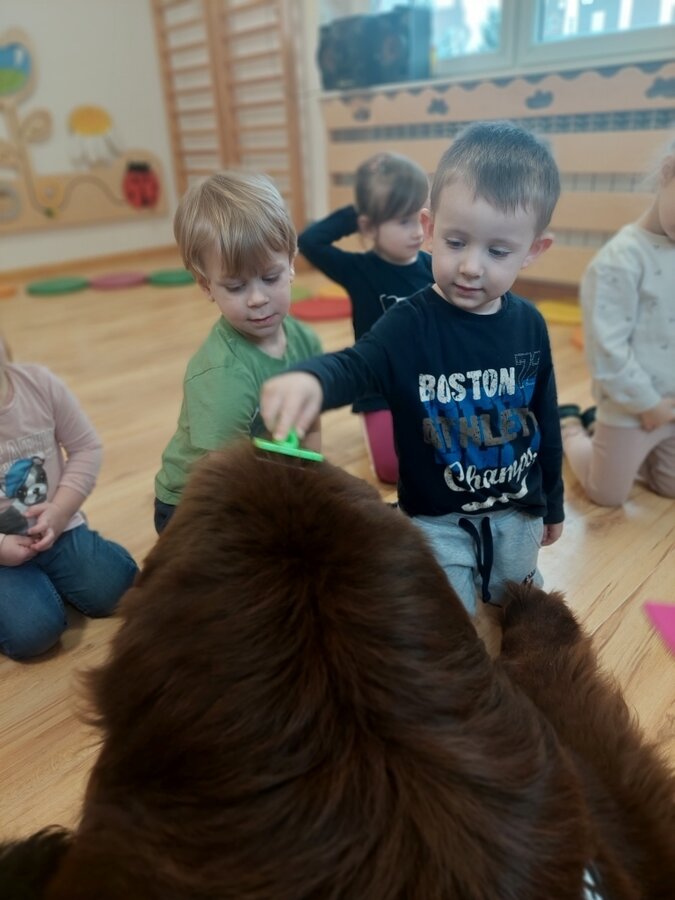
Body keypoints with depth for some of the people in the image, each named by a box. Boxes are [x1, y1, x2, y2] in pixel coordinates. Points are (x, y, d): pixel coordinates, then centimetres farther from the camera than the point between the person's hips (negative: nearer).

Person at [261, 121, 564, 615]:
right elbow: (354, 366, -37)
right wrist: (311, 379, -62)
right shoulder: (410, 323, -20)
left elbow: (545, 418, 3)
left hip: (517, 512, 4)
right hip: (436, 520, -4)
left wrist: (551, 500, 13)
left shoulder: (529, 325, -8)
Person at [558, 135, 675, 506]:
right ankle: (568, 426, 33)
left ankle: (598, 426, 34)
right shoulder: (621, 260, -23)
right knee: (606, 495, 12)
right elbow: (606, 348, -24)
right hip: (631, 407, -6)